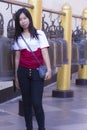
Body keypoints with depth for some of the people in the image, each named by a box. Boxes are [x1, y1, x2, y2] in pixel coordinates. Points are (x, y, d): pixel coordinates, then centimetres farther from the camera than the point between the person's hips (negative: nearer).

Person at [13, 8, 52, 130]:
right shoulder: (18, 37, 9)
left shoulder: (39, 34, 2)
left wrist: (49, 70, -17)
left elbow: (45, 52, -6)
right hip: (23, 72, 3)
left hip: (37, 72, -3)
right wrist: (16, 77, 12)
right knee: (27, 103, 7)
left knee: (37, 103, -9)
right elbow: (17, 57, 11)